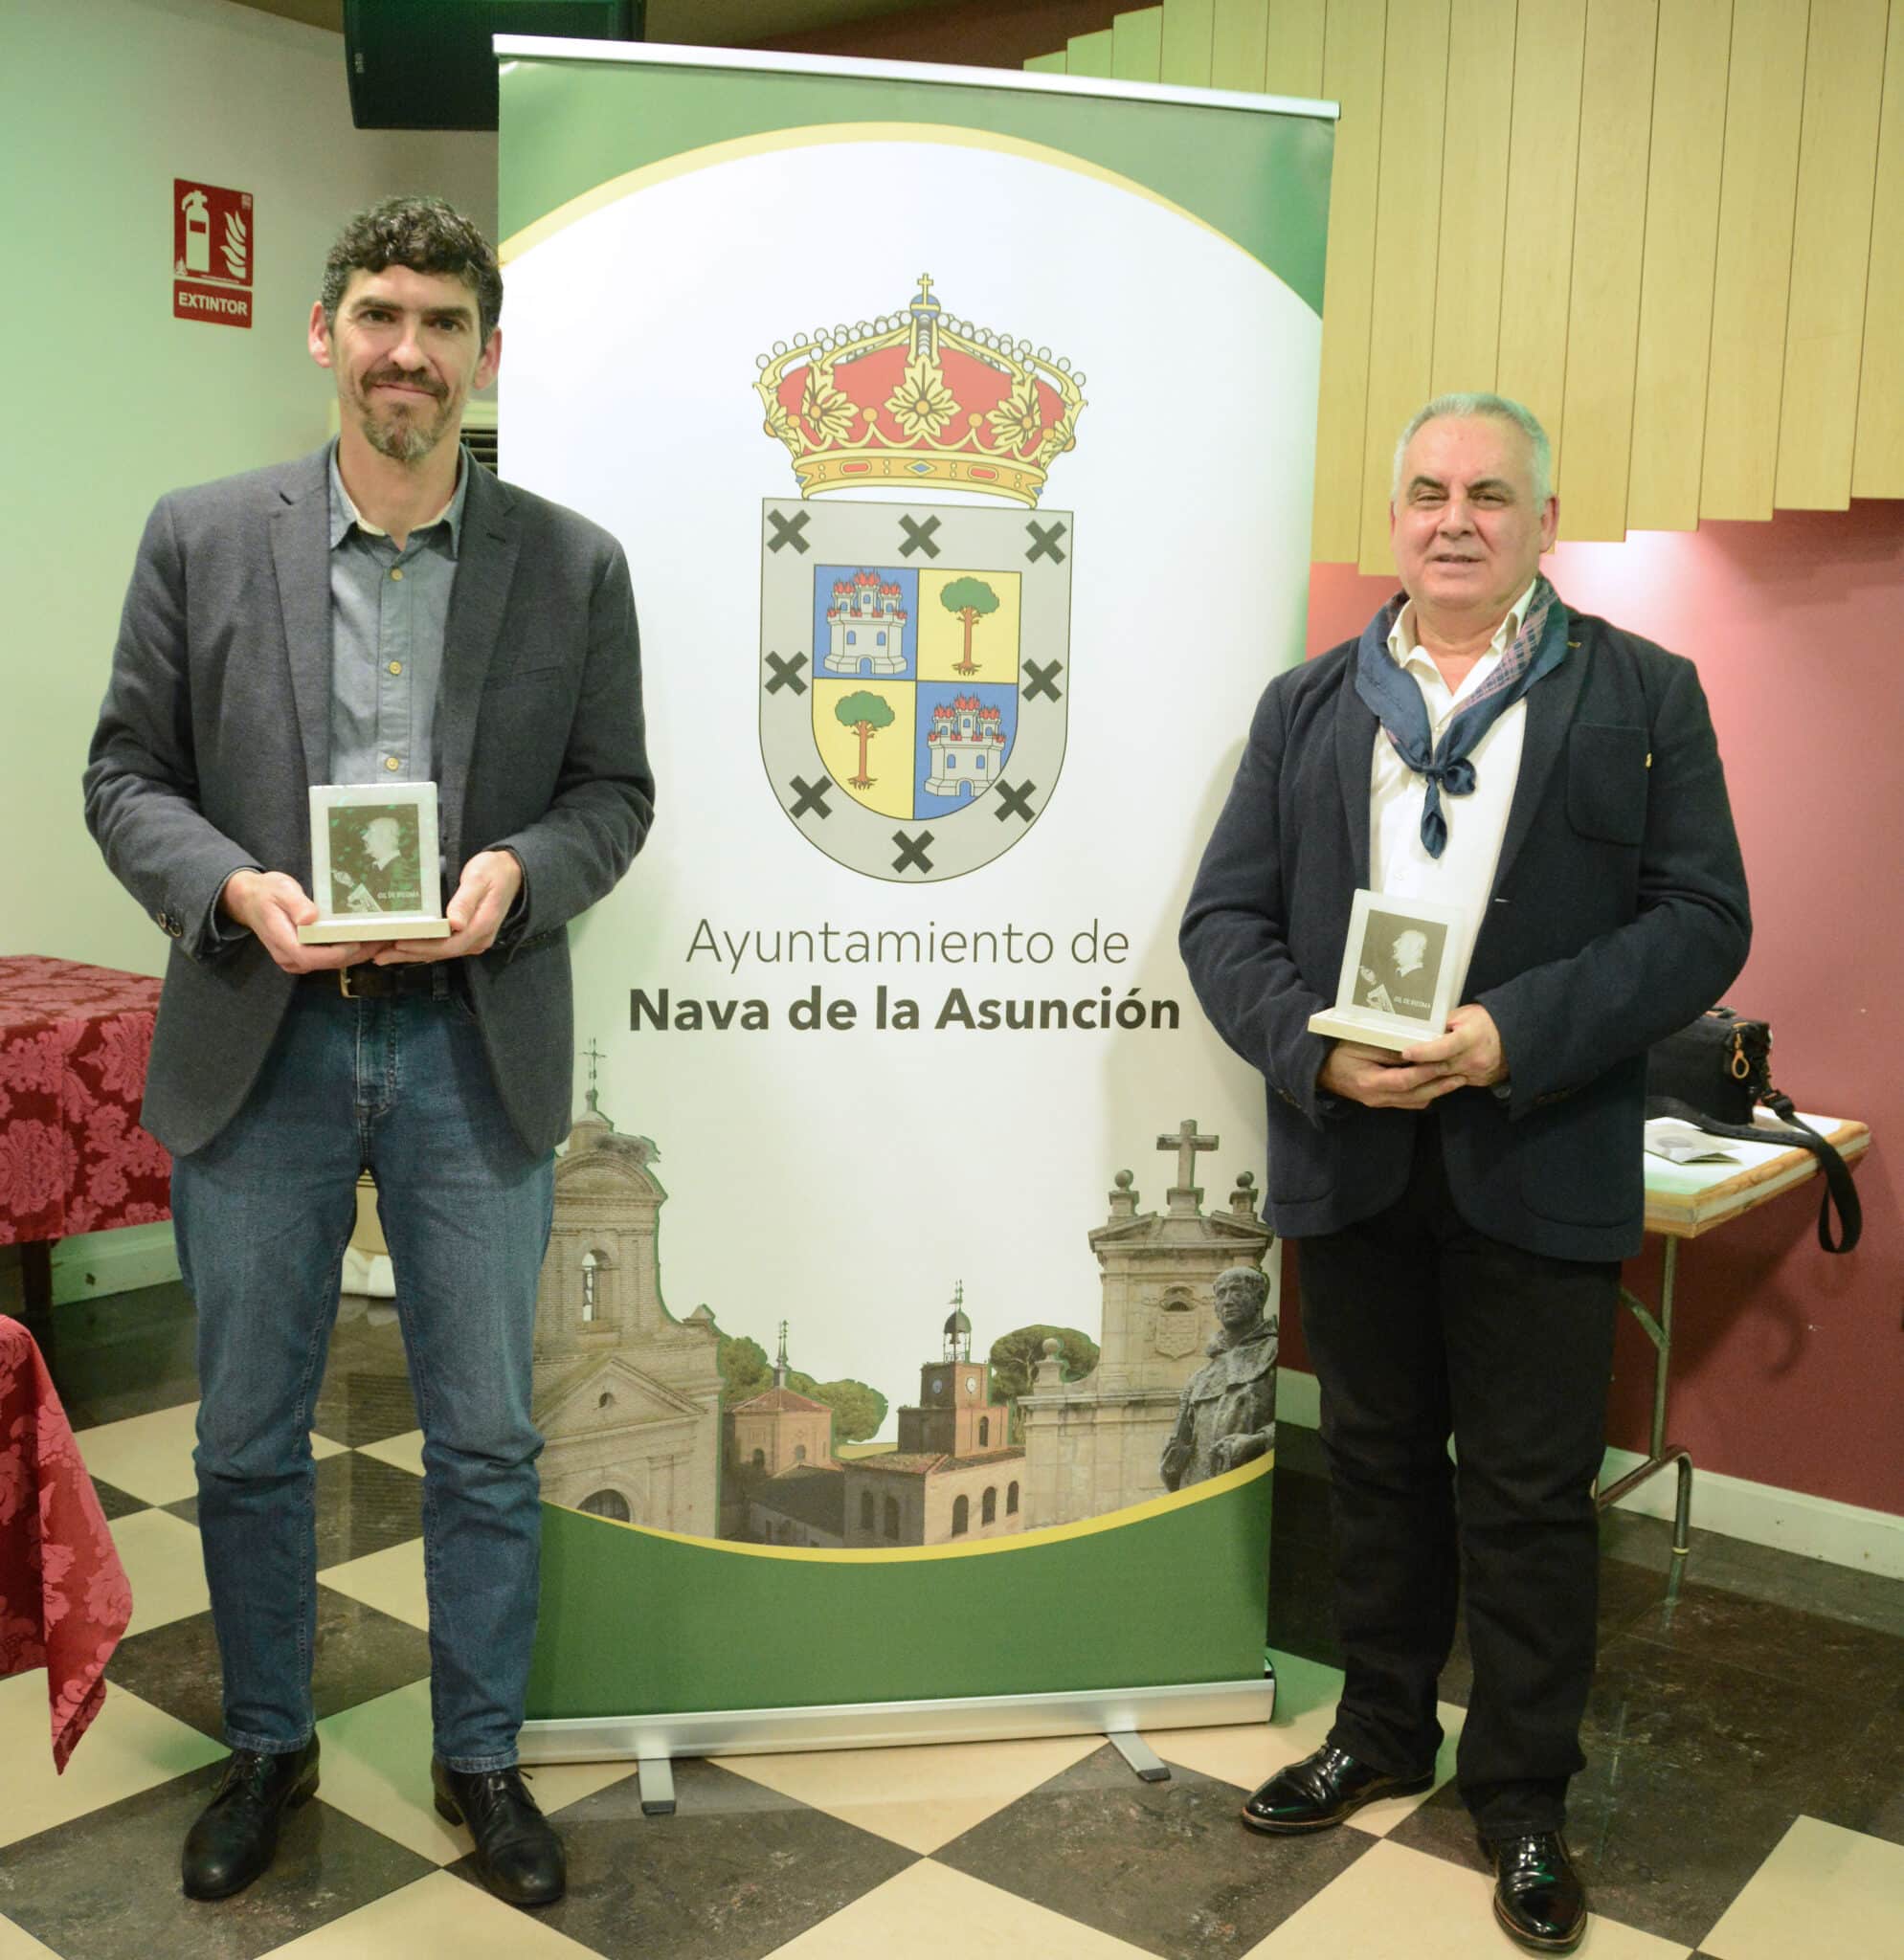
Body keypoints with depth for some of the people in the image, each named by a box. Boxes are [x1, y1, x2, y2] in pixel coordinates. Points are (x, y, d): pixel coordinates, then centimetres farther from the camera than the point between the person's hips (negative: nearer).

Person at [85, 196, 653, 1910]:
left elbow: (614, 792, 4)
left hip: (475, 1049, 0)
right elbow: (127, 774, 3)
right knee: (248, 1440, 14)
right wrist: (233, 886, -16)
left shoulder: (573, 565, 0)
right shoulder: (202, 538, 0)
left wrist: (516, 872, -16)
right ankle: (269, 1749, 36)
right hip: (259, 1042, 1)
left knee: (487, 1441, 10)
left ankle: (482, 1757, 31)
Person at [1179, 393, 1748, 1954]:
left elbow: (1702, 918, -7)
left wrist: (1514, 1037, -20)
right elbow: (1226, 918, 3)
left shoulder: (1645, 695, 1)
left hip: (1541, 1165, -2)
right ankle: (1383, 1736, 36)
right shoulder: (1307, 705, 9)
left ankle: (1524, 1794, 26)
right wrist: (1316, 1048, -15)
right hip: (1352, 1162, 3)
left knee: (1530, 1494, 7)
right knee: (1378, 1466, 16)